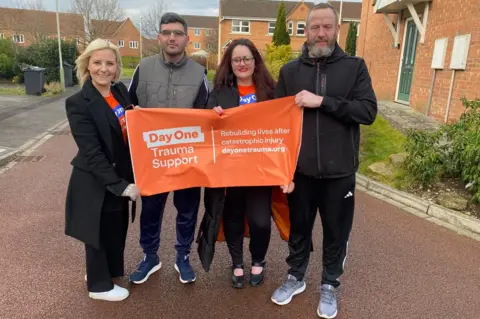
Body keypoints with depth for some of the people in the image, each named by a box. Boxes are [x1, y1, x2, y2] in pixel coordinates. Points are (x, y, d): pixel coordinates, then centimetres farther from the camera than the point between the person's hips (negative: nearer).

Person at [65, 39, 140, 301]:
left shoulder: (121, 91, 1)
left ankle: (107, 271, 45)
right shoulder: (78, 103, -18)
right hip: (95, 183, -6)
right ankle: (99, 285, 35)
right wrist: (120, 185, -25)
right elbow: (92, 152, -22)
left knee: (118, 230, 19)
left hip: (120, 178, 6)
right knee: (100, 233, 12)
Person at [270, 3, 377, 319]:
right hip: (300, 169, 1)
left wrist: (322, 101, -19)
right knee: (299, 228, 16)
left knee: (336, 232, 13)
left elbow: (369, 111, -10)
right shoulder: (290, 70, 4)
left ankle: (330, 285, 35)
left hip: (339, 171, -1)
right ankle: (296, 277, 38)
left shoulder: (355, 67, 0)